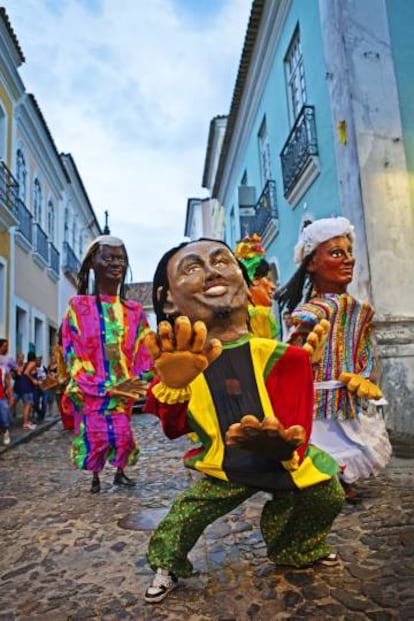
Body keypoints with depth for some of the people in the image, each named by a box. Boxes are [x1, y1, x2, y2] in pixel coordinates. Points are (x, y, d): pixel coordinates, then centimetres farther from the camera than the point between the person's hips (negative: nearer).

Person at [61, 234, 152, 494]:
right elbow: (73, 353, -8)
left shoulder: (135, 311, 4)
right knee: (95, 436, 3)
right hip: (91, 390, -2)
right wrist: (106, 387, -15)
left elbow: (143, 351, 6)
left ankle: (121, 472, 31)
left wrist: (136, 384, -9)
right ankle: (95, 477, 28)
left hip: (124, 389, 3)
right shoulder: (79, 306, -4)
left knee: (124, 434, 6)